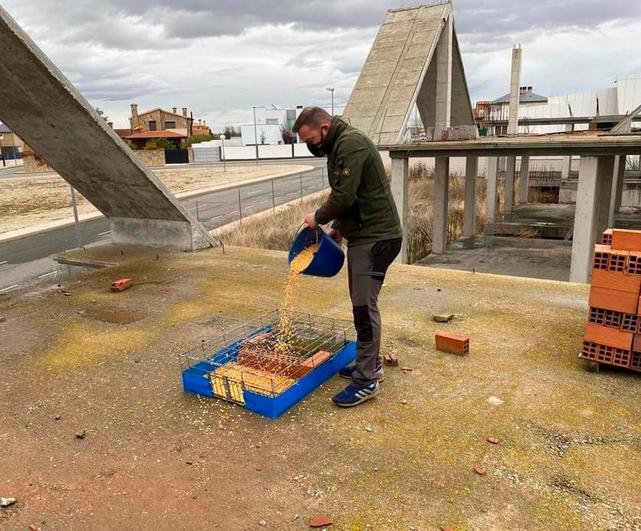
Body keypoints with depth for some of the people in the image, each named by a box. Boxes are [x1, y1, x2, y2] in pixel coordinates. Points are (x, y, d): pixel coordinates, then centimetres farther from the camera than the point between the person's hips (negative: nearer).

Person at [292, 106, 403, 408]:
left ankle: (367, 380, 1)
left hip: (376, 237, -10)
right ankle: (371, 363, 27)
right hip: (362, 235, 10)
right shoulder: (339, 146, 17)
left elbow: (344, 195, -22)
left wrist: (318, 218, -7)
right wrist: (338, 227, 15)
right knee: (362, 303, 15)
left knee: (364, 306, -8)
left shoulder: (350, 143, -15)